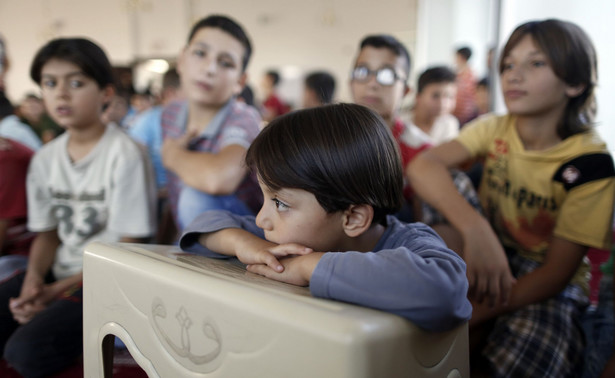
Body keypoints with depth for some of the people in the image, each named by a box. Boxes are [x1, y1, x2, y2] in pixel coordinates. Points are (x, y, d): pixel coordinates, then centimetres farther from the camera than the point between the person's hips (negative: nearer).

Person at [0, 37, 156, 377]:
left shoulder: (124, 155, -14)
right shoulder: (44, 159, 6)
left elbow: (127, 246, -13)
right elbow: (48, 233, 11)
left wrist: (60, 290, -17)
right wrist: (34, 280, -10)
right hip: (58, 272, 6)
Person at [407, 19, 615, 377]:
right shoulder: (495, 129, -5)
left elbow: (557, 272, -19)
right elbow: (423, 165, -24)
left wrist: (473, 317, -30)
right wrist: (474, 227, -43)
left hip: (552, 286, -4)